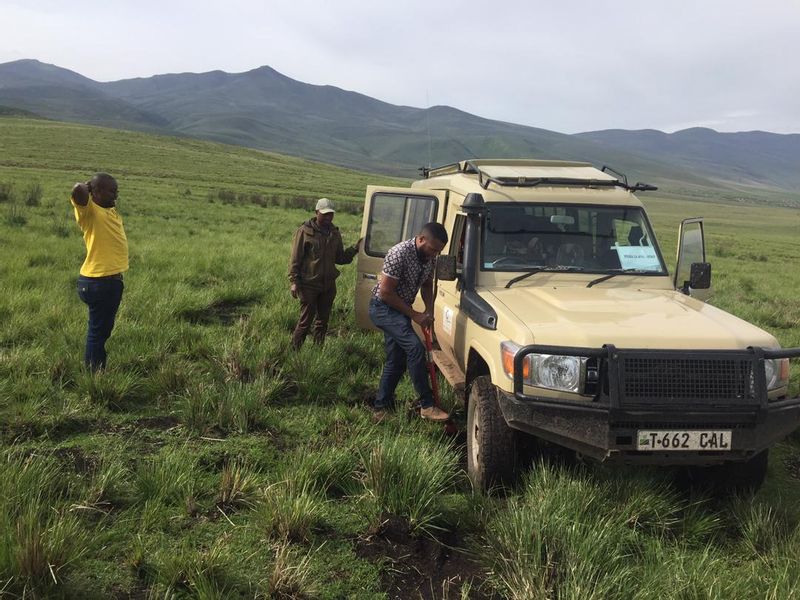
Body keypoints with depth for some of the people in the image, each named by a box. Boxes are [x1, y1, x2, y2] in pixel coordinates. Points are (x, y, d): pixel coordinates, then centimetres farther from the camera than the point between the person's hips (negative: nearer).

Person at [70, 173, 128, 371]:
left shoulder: (111, 209, 12)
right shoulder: (89, 210, -13)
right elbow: (77, 191, -32)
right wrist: (87, 187, -12)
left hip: (112, 279, 9)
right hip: (98, 282, -9)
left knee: (104, 328, 19)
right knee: (98, 329, 0)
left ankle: (99, 369, 31)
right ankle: (93, 373, 9)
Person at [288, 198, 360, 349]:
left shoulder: (334, 233, 9)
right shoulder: (305, 232, -8)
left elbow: (340, 258, 14)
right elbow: (295, 259, -8)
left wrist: (354, 249, -2)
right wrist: (294, 281, -14)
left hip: (328, 285, 6)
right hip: (309, 285, -6)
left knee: (323, 321, 12)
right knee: (306, 320, -5)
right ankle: (294, 350, 6)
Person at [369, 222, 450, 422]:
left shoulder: (429, 257, -1)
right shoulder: (399, 254, -26)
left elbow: (427, 285, 14)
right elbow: (385, 292, -24)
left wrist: (429, 311, -3)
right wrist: (414, 315, -18)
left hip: (400, 310, 9)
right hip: (383, 308, -9)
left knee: (396, 361, 11)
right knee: (415, 347, -23)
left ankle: (381, 408, 23)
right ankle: (427, 406, -19)